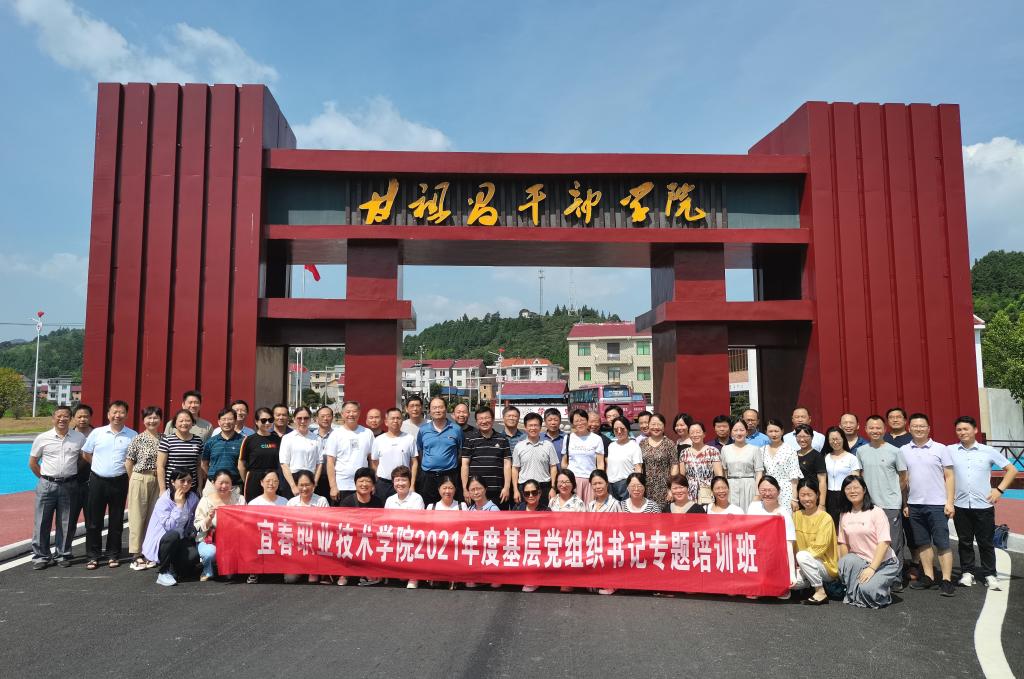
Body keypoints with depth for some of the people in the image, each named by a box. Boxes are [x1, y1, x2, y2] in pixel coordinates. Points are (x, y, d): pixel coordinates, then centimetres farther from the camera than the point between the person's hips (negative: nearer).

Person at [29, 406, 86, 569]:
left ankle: (63, 555, 20)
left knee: (66, 523, 8)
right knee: (42, 522, 3)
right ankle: (41, 556, 15)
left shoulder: (79, 438, 1)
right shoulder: (42, 438, -1)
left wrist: (73, 476, 9)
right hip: (46, 485, -1)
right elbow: (32, 463, 8)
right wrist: (45, 478, 5)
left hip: (69, 486, 1)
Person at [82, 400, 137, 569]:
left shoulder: (132, 435, -1)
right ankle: (93, 556, 15)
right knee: (94, 520, 5)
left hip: (120, 482, 0)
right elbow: (86, 453, 11)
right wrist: (101, 466, 7)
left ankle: (113, 555, 20)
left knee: (116, 521, 8)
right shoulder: (97, 432, 1)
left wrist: (123, 468, -1)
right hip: (97, 480, 1)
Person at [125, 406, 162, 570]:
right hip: (140, 479, -3)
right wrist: (134, 479, 6)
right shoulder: (138, 439, -3)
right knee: (137, 516, 2)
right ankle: (136, 555, 8)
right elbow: (129, 462, 0)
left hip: (158, 481, 3)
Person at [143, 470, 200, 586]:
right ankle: (164, 572, -17)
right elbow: (169, 526, -27)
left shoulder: (193, 498, -1)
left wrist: (192, 535, -9)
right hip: (160, 541, -3)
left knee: (194, 555, -28)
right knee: (174, 534, -37)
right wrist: (179, 505, -26)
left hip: (181, 541, 3)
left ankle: (174, 569, 9)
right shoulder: (164, 500, -15)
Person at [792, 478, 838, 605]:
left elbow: (819, 547, -17)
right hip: (804, 565, 5)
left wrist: (797, 560, -17)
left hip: (827, 566, -5)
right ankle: (813, 583, 8)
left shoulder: (825, 518, -12)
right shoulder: (796, 516, 5)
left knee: (802, 556, -33)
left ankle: (821, 593, -17)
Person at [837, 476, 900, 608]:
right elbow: (843, 543, 6)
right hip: (859, 561, 3)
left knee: (867, 589, -28)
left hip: (883, 563, -3)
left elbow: (884, 543, -14)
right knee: (847, 561, -31)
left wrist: (872, 568, -20)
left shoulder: (876, 512, -9)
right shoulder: (844, 516, 6)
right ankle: (853, 596, -8)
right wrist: (846, 566, -9)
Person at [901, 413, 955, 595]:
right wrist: (904, 503, 6)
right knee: (922, 543, 11)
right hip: (914, 505, 3)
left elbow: (949, 477, -1)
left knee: (942, 543, -2)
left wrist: (949, 502, -8)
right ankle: (928, 576, 20)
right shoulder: (903, 451, 6)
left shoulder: (940, 449, -1)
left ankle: (946, 580, 3)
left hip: (937, 504, -3)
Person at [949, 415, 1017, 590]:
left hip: (984, 505, -1)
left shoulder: (988, 451, 0)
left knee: (986, 542, 6)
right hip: (960, 505, 1)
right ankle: (968, 572, 21)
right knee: (964, 542, 9)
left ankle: (989, 574, 18)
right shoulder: (950, 451, 0)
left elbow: (1011, 469, 6)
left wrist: (1000, 489, -2)